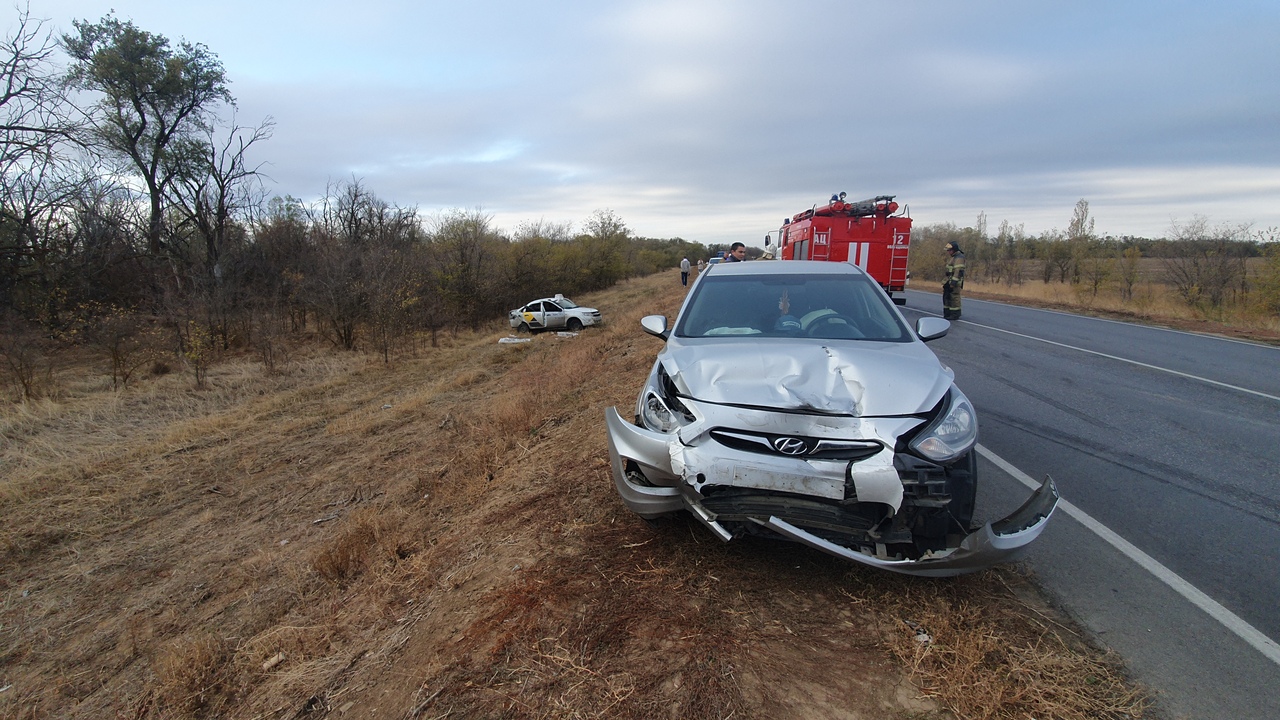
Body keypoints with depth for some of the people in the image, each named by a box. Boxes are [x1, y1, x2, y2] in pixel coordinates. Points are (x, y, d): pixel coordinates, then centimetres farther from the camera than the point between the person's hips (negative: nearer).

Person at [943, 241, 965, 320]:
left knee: (954, 297, -8)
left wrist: (953, 282, -26)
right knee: (946, 297, 12)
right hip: (949, 280, 11)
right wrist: (947, 282, 23)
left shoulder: (959, 257, -15)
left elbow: (958, 271, -22)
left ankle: (955, 315, -4)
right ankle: (947, 314, 17)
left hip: (955, 281, -11)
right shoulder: (953, 257, 18)